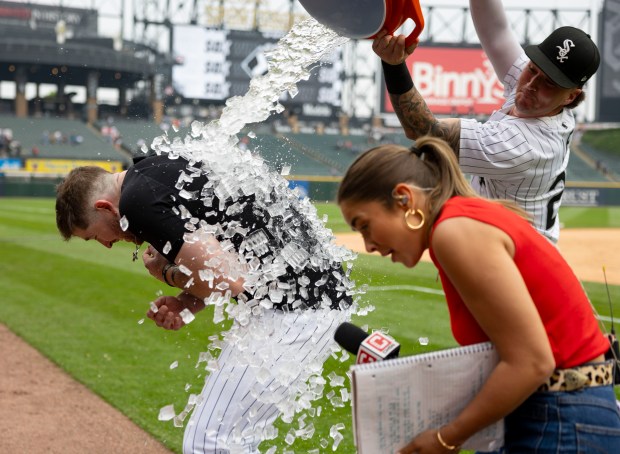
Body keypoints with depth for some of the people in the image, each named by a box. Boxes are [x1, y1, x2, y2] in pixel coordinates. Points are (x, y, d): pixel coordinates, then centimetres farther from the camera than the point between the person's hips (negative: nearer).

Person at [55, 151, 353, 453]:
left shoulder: (137, 200, -12)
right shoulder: (162, 167, 18)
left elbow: (229, 281, -19)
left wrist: (166, 274, 0)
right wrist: (188, 303, 9)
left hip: (290, 307, -11)